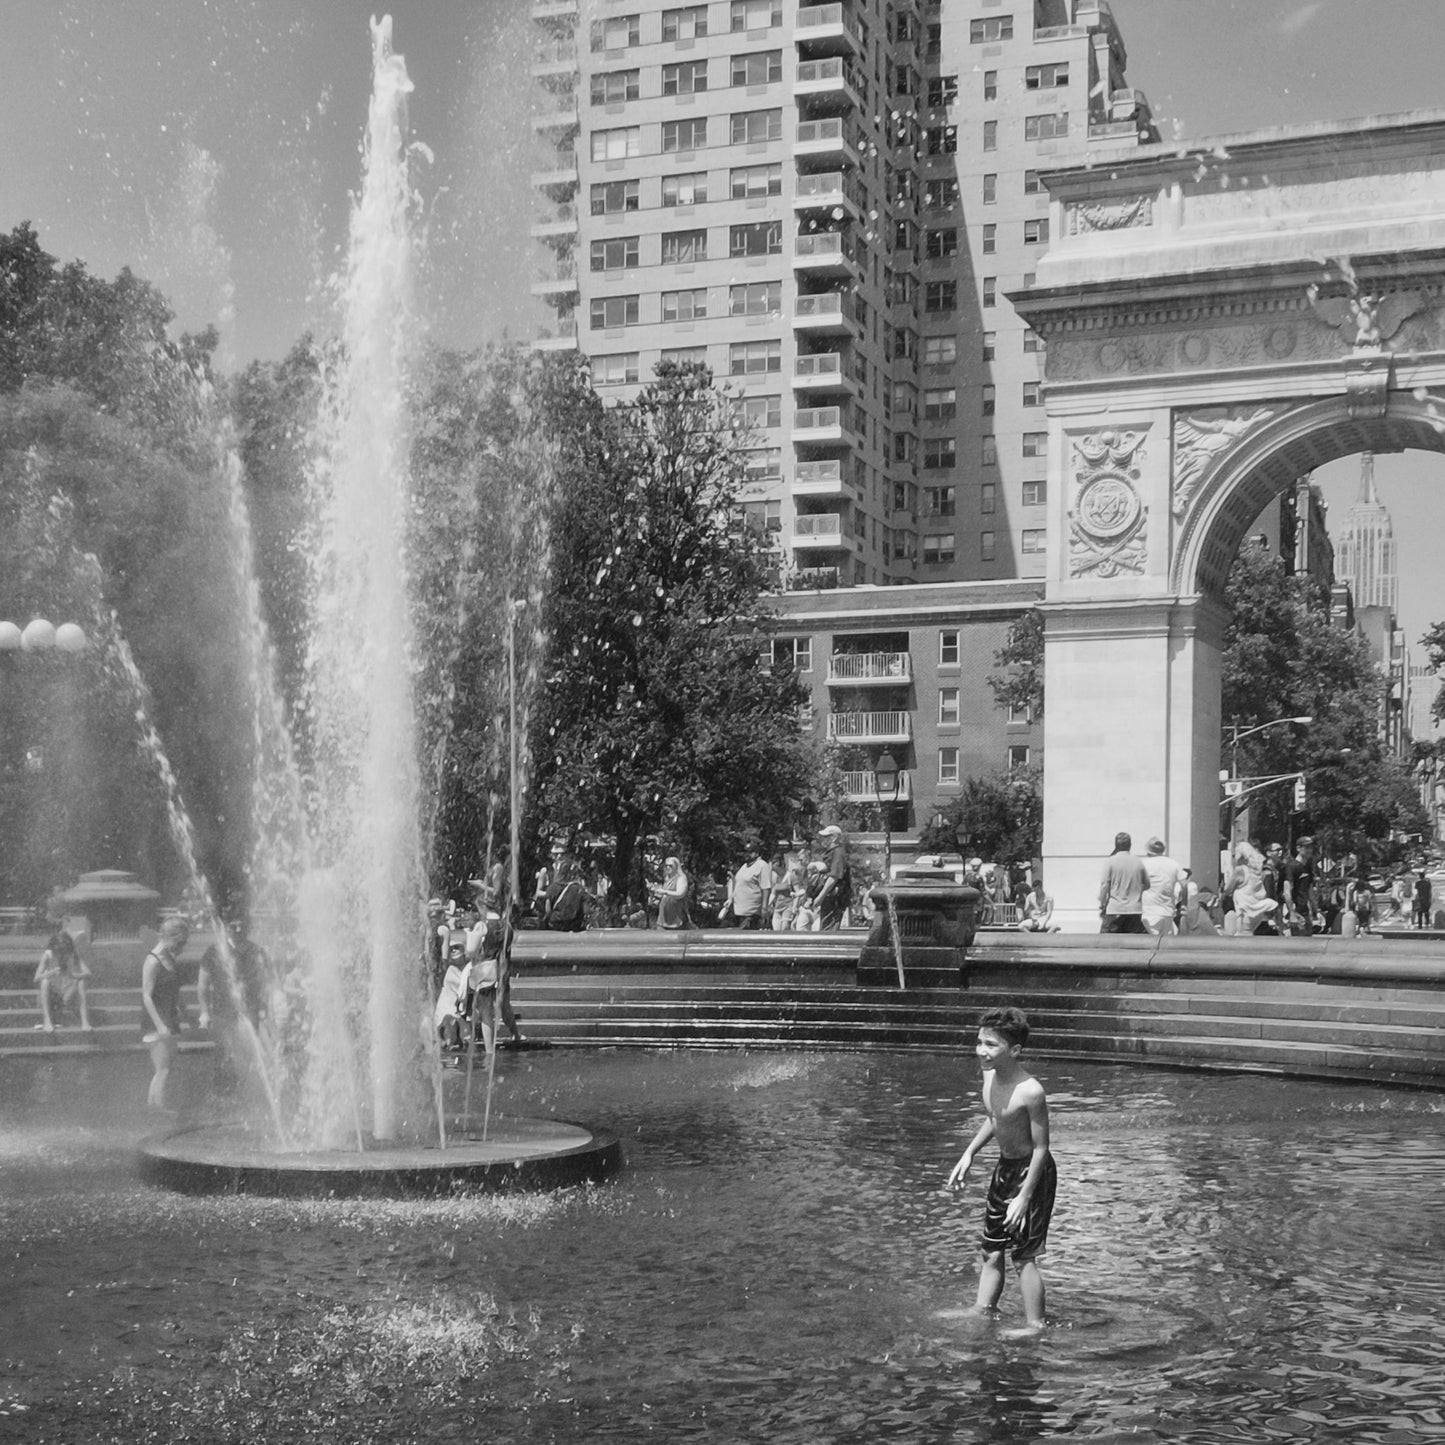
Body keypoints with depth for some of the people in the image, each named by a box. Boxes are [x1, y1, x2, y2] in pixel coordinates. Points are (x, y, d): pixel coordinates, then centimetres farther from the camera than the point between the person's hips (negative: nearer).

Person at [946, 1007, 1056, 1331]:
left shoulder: (1030, 1091, -29)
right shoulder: (989, 1073, -4)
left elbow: (1041, 1147, -22)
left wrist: (1024, 1197, -21)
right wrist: (969, 1155, 8)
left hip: (1031, 1172, -8)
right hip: (1004, 1167, 8)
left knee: (1024, 1257, -2)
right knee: (991, 1253, 15)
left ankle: (1035, 1328, 10)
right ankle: (981, 1316, 27)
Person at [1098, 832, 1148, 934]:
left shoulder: (1110, 861, -6)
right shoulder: (1138, 862, 5)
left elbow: (1104, 885, -7)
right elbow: (1147, 884, 14)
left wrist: (1102, 905, 2)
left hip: (1114, 910, -3)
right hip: (1135, 909, 3)